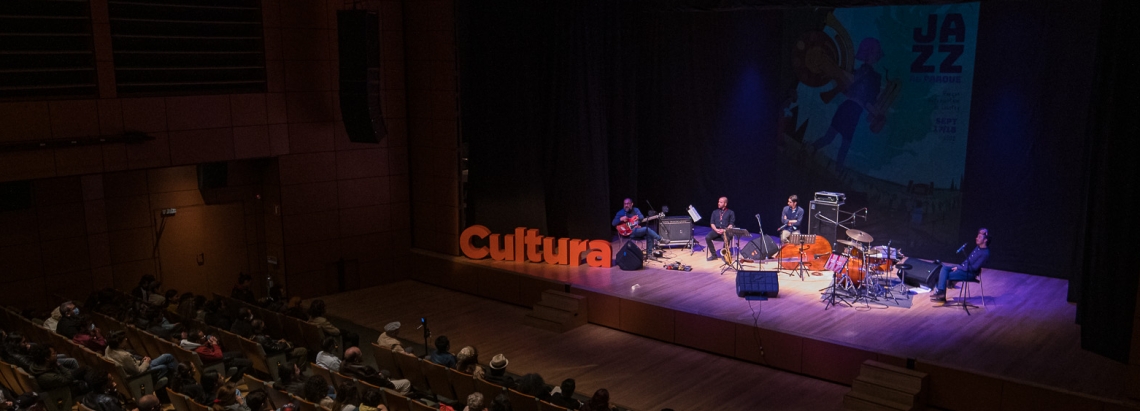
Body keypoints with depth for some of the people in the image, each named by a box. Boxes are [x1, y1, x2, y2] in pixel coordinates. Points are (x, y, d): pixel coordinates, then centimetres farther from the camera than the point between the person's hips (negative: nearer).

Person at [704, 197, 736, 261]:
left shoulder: (730, 212, 9)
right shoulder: (715, 212, 18)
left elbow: (732, 224, 0)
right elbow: (712, 223, 11)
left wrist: (725, 230, -16)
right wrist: (716, 229, -9)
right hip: (716, 230, 3)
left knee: (727, 239, -38)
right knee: (707, 237, -27)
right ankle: (714, 255, -15)